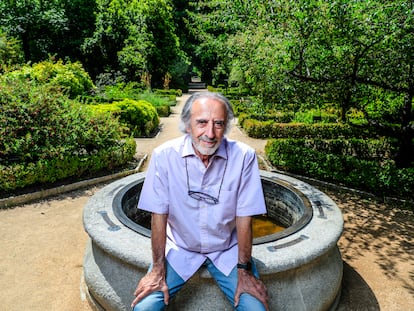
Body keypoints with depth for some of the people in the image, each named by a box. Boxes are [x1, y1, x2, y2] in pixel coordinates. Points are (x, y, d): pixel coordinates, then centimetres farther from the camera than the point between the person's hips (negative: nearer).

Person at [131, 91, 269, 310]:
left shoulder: (244, 156, -19)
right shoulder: (164, 155, -19)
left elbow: (244, 218, -13)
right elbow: (159, 215, -12)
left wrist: (245, 270, -8)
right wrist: (158, 269, -8)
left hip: (227, 250, 1)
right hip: (179, 248, 0)